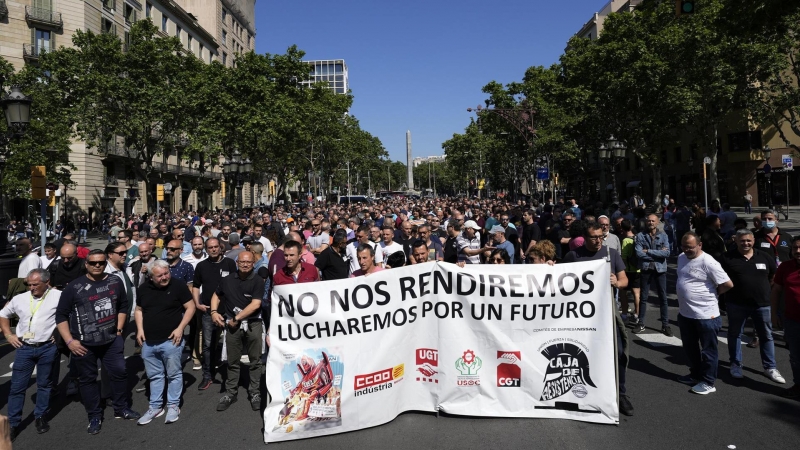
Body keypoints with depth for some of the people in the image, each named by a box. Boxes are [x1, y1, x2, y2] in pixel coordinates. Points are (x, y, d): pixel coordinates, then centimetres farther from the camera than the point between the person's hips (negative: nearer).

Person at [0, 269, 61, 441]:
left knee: (44, 384, 10)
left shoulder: (58, 296, -8)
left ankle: (41, 417, 26)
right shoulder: (19, 299, 5)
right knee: (17, 386, 7)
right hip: (24, 348, 3)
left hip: (48, 348, -3)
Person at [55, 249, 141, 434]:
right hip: (83, 343, -2)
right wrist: (69, 340, -10)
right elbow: (61, 315, -3)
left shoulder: (115, 282, 1)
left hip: (111, 340, 3)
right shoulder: (74, 287, -8)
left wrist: (118, 329, 8)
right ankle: (95, 416, 24)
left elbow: (123, 306, 14)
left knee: (119, 372, 8)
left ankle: (121, 408, 26)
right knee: (88, 379, 10)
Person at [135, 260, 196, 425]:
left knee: (174, 374, 6)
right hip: (148, 342, 5)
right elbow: (139, 310, 17)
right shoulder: (144, 289, 5)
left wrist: (180, 328, -14)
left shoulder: (178, 286, -9)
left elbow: (190, 307, -7)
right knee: (154, 376, 15)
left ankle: (173, 406, 19)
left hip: (170, 341, -4)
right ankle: (155, 406, 26)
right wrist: (140, 329, 3)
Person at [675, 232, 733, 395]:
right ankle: (695, 374, 38)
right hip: (685, 313, 8)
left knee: (708, 350, 8)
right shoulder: (681, 258, 5)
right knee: (690, 348, 21)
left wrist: (712, 294, -5)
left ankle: (708, 382, 19)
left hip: (706, 315, -8)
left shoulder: (708, 262, -20)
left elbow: (728, 284, -19)